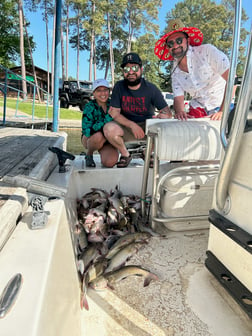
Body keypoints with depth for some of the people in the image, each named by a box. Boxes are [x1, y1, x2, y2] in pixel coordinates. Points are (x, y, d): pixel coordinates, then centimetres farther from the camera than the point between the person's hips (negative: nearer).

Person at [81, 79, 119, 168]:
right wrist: (108, 119, -36)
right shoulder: (89, 107, -17)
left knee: (109, 162, -26)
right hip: (89, 139, -1)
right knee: (99, 136, -37)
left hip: (108, 140, 2)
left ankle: (102, 152, 12)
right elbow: (86, 131, -31)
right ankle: (89, 154, -5)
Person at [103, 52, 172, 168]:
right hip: (126, 126, 0)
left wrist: (163, 115, -34)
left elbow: (167, 111, -7)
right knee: (109, 128, -30)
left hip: (147, 125, 1)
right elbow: (114, 112, -9)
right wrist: (132, 125, -24)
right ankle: (125, 154, -1)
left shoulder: (151, 88, -4)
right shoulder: (119, 87, -3)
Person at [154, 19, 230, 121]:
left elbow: (231, 79, -19)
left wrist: (223, 111, -24)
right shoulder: (175, 72, 4)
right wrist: (180, 112, -21)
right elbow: (178, 98, 2)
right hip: (198, 108, 4)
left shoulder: (207, 51, -13)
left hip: (223, 104, -4)